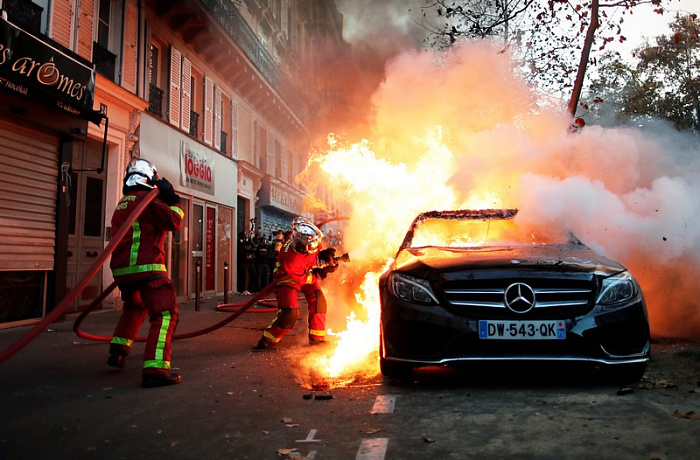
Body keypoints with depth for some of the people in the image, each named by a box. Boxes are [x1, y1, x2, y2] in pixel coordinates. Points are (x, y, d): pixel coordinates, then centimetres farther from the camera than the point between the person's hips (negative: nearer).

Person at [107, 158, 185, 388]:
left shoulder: (123, 204, 19)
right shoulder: (146, 199, -6)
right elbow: (174, 222, -12)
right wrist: (174, 202, 2)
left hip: (121, 269, 9)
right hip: (145, 268, -9)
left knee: (134, 308, 32)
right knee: (165, 313, -10)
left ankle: (117, 351, 31)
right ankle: (155, 369, -21)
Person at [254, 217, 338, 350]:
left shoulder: (310, 243, -23)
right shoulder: (290, 257, -40)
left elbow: (316, 253, 1)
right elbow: (302, 279, -26)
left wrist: (324, 255, -19)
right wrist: (321, 273, -27)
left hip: (306, 273, 7)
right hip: (288, 278, -7)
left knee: (318, 301, -1)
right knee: (290, 313, -19)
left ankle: (317, 337, 14)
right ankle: (267, 340, -2)